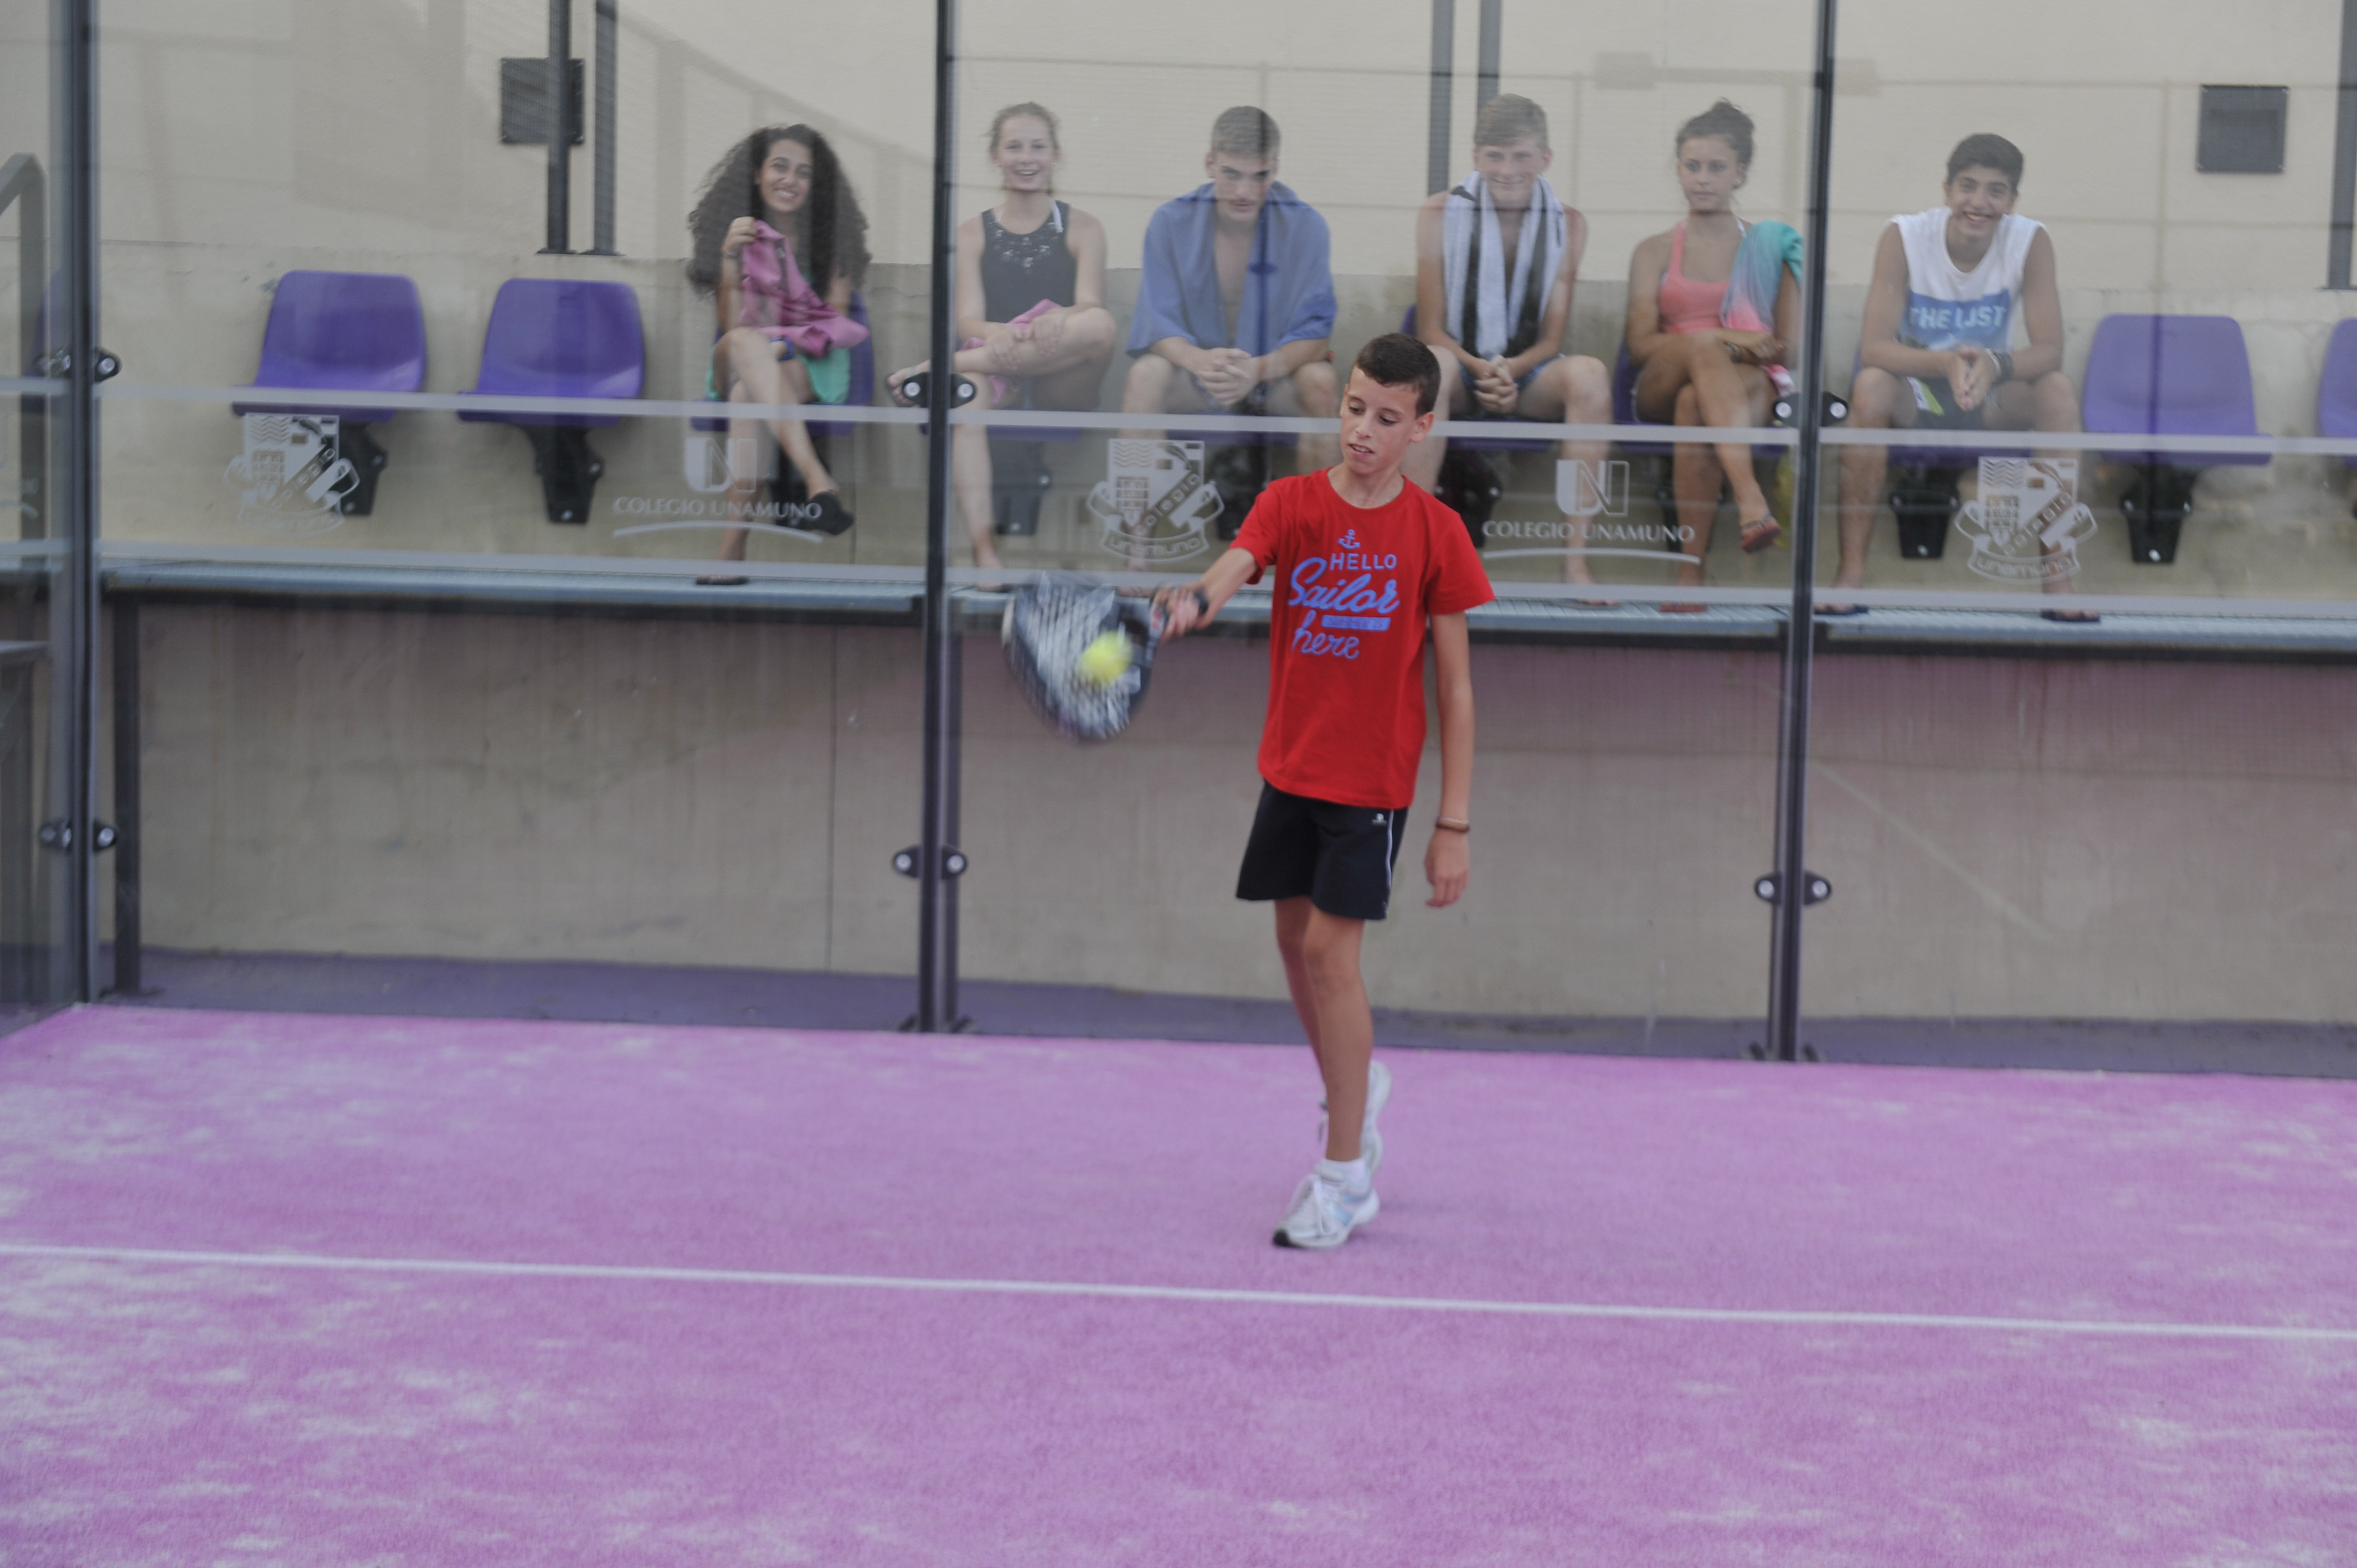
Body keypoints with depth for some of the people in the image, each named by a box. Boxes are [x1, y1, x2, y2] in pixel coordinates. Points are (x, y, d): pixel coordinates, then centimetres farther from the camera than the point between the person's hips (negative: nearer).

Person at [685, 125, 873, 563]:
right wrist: (730, 257, -12)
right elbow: (732, 325, 1)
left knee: (748, 393, -37)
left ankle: (734, 544, -52)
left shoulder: (830, 237, 13)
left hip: (810, 366, -1)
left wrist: (781, 342, -14)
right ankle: (818, 479, -56)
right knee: (743, 343, -39)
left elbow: (835, 318, 4)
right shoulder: (740, 235, 12)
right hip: (739, 366, 1)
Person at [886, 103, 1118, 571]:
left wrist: (1059, 321, -28)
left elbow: (1091, 307, -3)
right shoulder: (973, 234, 14)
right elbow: (968, 320, 1)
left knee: (1102, 325, -33)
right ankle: (983, 549, -50)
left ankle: (939, 366, -28)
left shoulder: (1083, 229, 13)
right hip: (996, 369, 0)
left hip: (1059, 387, 0)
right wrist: (999, 335, -25)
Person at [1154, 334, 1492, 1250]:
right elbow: (1231, 571, -22)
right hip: (1287, 767, 4)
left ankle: (1346, 1177, 2)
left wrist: (1454, 825, -8)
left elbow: (1455, 686, -5)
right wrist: (1190, 601, -47)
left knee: (1330, 951, -9)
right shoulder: (1290, 503, -2)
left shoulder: (1435, 533, -7)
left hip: (1372, 780, -4)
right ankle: (1355, 1091, 40)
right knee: (1296, 944, 12)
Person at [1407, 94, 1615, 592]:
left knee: (1590, 373, -32)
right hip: (1460, 368, -1)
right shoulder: (1440, 214, -1)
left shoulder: (1567, 224, 3)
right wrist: (1481, 370, -23)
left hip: (1529, 376, 1)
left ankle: (1576, 557, -34)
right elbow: (1431, 329, -4)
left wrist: (1509, 372, -21)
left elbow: (1551, 338, 1)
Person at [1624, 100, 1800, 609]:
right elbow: (1640, 344, 2)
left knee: (1696, 405, -39)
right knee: (1703, 343, -37)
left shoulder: (1771, 247, 18)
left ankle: (1691, 569, -47)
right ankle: (1750, 500, -56)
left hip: (1752, 385, 0)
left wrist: (1750, 349, -9)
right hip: (1662, 390, 0)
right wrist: (1724, 341, -13)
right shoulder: (1655, 252, 19)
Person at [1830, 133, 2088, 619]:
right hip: (1915, 397, -1)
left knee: (2059, 391, -28)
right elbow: (1874, 348, -23)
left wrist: (1993, 366, -40)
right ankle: (1851, 570, -31)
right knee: (1871, 387, -34)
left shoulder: (2031, 242, -12)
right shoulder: (1903, 237, -15)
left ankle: (2059, 578, -25)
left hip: (1992, 400, 2)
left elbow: (2049, 351, -18)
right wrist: (1946, 364, -42)